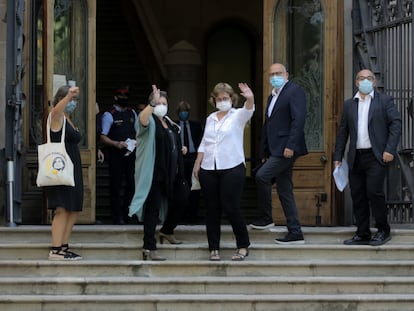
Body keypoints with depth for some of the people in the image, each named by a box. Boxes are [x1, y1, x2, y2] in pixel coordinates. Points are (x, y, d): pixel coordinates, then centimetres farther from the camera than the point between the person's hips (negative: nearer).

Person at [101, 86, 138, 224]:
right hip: (116, 154, -4)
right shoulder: (109, 115, -2)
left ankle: (127, 213, 14)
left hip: (131, 153, 4)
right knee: (116, 186, 1)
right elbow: (103, 137, -6)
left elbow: (138, 132, 21)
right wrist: (116, 144, -20)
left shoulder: (132, 113, 14)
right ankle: (117, 217, 7)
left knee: (132, 184, 2)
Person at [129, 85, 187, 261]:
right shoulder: (150, 122, -7)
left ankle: (167, 231, 43)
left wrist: (181, 150, 16)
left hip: (170, 173, 8)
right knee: (153, 208, -9)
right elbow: (143, 118, -35)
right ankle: (149, 249, -8)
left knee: (178, 203, 17)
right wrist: (153, 103, -49)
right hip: (153, 173, -8)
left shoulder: (170, 124, 17)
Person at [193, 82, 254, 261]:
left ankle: (243, 246, 6)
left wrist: (250, 99, -44)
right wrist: (198, 163, 9)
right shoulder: (210, 119, 15)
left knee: (231, 208, -8)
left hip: (232, 168, -5)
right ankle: (214, 248, 13)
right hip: (209, 170, 5)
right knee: (212, 210, 6)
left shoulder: (238, 116, 1)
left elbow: (248, 110, -22)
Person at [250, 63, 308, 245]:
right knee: (285, 191, 7)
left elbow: (298, 119, -17)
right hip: (275, 151, 9)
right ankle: (295, 233, 9)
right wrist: (265, 153, 19)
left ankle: (266, 218, -7)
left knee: (262, 176, -20)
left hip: (287, 148, -9)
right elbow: (268, 126, 24)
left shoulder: (295, 91, -6)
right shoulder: (272, 97, 22)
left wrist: (290, 146, -23)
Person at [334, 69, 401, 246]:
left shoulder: (384, 101, 4)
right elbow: (343, 132, 16)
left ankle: (383, 231, 1)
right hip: (356, 158, 4)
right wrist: (337, 157, 10)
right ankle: (363, 234, 11)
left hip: (376, 156, -4)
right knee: (357, 196, 4)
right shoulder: (349, 105, 15)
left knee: (374, 192, -13)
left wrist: (390, 150, -13)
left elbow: (396, 124, -3)